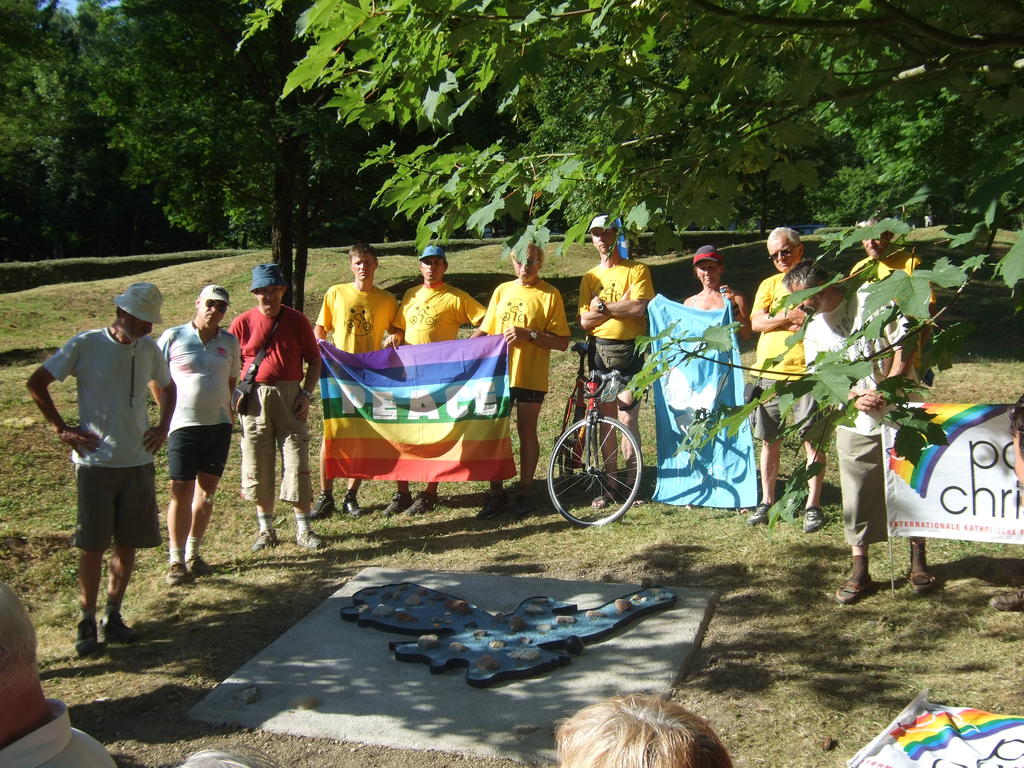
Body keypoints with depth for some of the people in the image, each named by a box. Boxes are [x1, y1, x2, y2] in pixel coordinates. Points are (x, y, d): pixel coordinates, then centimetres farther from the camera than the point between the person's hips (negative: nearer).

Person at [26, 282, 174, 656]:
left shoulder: (149, 348, 6)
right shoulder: (86, 344, -7)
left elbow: (167, 387, 23)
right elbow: (36, 382, -3)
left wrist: (163, 426, 10)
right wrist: (62, 429, -6)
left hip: (138, 461, 4)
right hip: (95, 461, -4)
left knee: (128, 543, 8)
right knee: (93, 545, 1)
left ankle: (113, 616, 22)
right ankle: (87, 623, 14)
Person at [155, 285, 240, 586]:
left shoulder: (229, 342, 7)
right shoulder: (173, 337, -3)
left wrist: (227, 408, 6)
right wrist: (168, 409, 1)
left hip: (219, 425, 4)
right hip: (185, 425, -4)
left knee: (206, 493, 10)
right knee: (181, 493, -3)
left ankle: (193, 553, 23)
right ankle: (176, 560, 6)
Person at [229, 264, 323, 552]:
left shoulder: (296, 320, 2)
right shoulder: (242, 322, 2)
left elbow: (314, 359, 6)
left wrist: (306, 394, -4)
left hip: (290, 397, -1)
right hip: (254, 400, 1)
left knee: (296, 462, -1)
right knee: (258, 465, 6)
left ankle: (303, 530, 9)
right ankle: (266, 529, 20)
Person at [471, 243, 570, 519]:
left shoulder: (550, 294, -2)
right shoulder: (502, 291, 11)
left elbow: (562, 342, -7)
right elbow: (485, 330, 16)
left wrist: (530, 334, -19)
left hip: (531, 375, -4)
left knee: (526, 431, 3)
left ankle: (525, 491, 16)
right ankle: (496, 493, 13)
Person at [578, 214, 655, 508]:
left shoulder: (637, 270, 1)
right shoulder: (590, 278, 13)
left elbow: (638, 308, -14)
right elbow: (585, 321, 2)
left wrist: (602, 306, -8)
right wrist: (620, 308, -8)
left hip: (630, 351, -4)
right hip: (600, 351, 4)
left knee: (626, 416, -9)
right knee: (607, 418, 7)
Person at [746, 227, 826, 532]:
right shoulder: (769, 284, 15)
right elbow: (756, 322, 0)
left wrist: (777, 321, -12)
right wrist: (791, 316, -12)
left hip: (807, 372, -4)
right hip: (769, 373, 4)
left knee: (813, 441, 0)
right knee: (769, 440, 9)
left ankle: (813, 505, 8)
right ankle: (767, 502, 19)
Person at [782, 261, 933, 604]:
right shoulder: (814, 330, 7)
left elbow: (904, 347, -9)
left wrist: (886, 389, -19)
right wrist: (856, 398, -15)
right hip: (855, 425, 3)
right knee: (857, 498, 4)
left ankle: (918, 563, 25)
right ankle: (860, 572, 14)